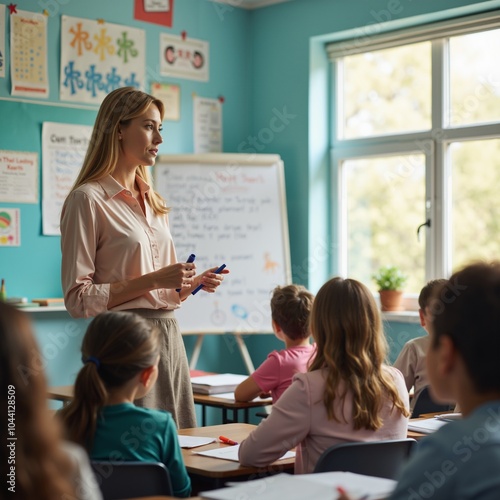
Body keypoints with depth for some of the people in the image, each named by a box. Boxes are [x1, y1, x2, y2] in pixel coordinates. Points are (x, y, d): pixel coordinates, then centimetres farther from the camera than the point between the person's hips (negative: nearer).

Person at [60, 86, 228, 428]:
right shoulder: (88, 199, -6)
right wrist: (152, 280, -17)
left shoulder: (153, 202, 17)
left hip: (169, 337, 7)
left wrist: (193, 283, 3)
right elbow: (78, 299, -12)